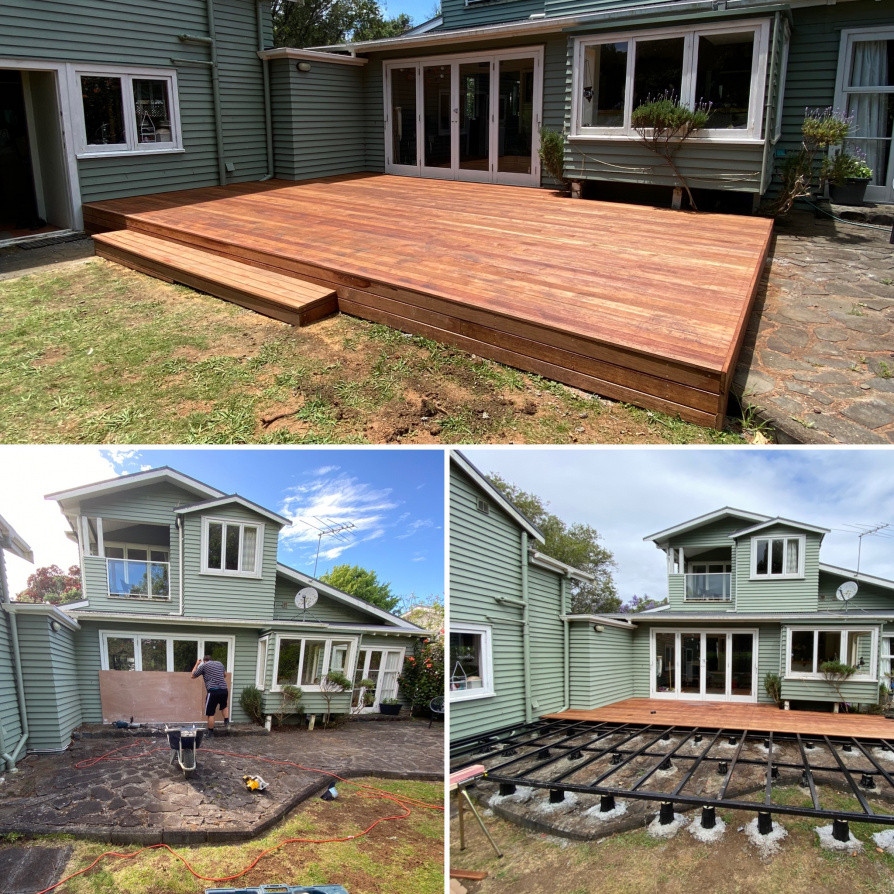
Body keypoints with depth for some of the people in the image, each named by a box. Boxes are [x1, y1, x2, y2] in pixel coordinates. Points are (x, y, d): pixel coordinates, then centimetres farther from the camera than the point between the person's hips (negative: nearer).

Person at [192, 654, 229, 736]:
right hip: (224, 690, 5)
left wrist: (197, 664, 28)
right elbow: (225, 675, 34)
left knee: (210, 714, 5)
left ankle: (210, 733, 10)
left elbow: (193, 675, 17)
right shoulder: (219, 663, 19)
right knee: (224, 706, 30)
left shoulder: (204, 665, 5)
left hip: (213, 691, -5)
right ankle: (226, 723, 13)